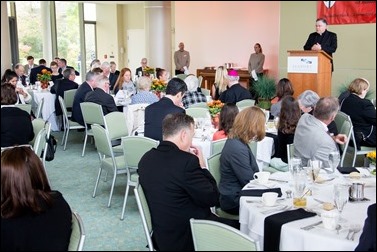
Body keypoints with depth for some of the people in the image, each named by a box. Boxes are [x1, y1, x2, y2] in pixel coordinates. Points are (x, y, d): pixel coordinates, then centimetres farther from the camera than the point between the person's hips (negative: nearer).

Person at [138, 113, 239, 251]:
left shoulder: (146, 159, 0)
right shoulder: (186, 161, -23)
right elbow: (212, 198, -15)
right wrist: (202, 165, -5)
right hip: (186, 238, -8)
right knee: (238, 226, 13)